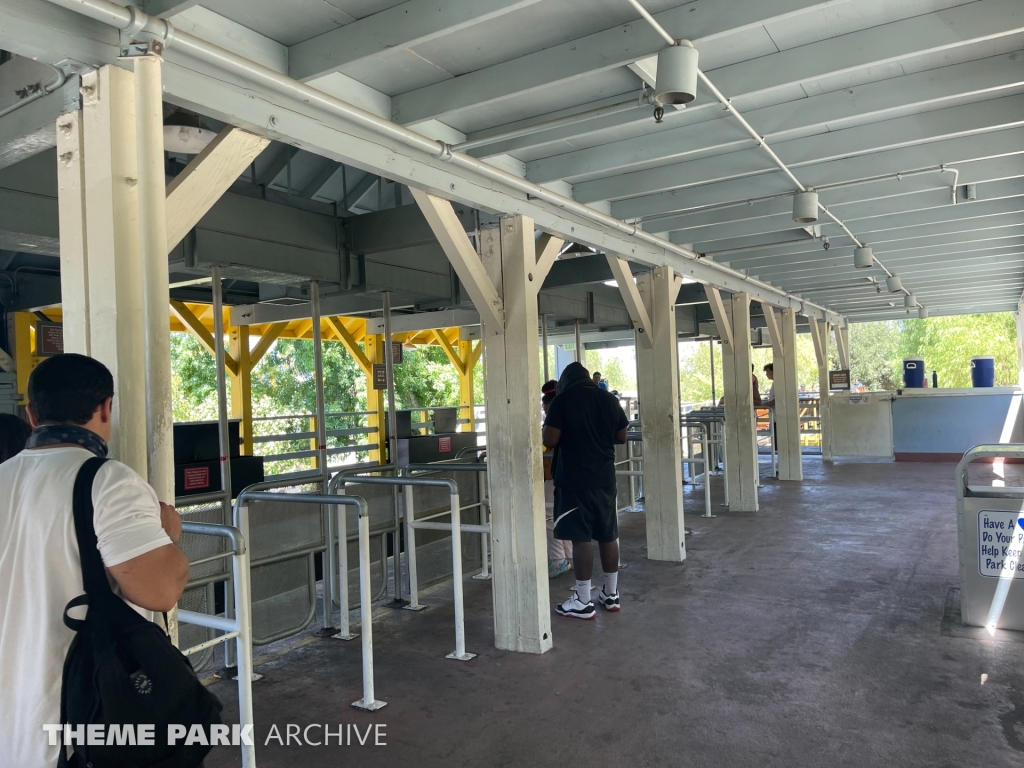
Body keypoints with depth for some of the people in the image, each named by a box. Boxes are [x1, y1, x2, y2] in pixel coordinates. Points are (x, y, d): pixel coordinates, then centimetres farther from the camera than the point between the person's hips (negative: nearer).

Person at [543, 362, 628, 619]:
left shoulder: (563, 400, -9)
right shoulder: (610, 399, 6)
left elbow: (550, 440, -14)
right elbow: (621, 438, 13)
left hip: (575, 479, -5)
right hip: (604, 478, 6)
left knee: (581, 538, -1)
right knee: (608, 535, 13)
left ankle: (583, 602, 5)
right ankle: (611, 594, 23)